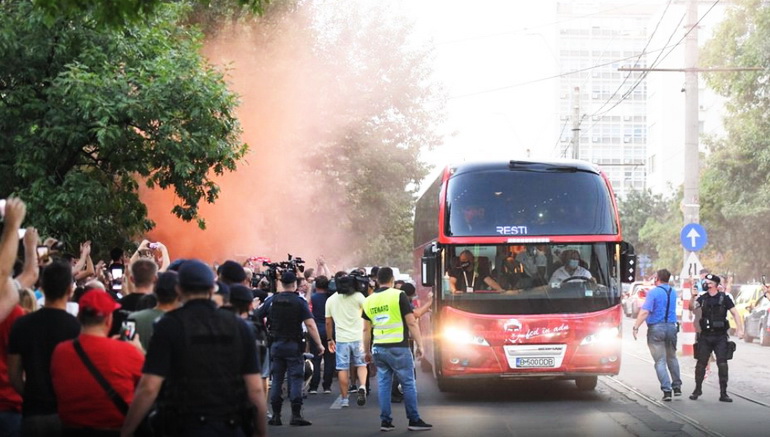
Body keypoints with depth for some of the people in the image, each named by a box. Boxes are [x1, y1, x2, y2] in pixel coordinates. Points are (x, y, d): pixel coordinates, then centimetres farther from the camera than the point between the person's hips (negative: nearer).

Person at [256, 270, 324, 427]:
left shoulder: (271, 300, 2)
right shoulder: (299, 301, -8)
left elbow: (257, 318, 5)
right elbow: (310, 324, -14)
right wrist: (319, 344, -10)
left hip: (276, 344, 3)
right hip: (294, 345, -3)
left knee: (277, 380, 9)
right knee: (296, 379, -1)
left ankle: (276, 415, 9)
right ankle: (296, 415, -7)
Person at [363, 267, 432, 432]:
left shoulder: (369, 300, 7)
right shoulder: (399, 296, -7)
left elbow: (366, 329, 10)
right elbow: (412, 323, -9)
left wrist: (367, 351, 20)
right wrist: (419, 345, -3)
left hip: (378, 348, 4)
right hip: (398, 347, -4)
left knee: (384, 384, 9)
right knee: (408, 384, 3)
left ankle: (385, 421, 7)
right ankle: (414, 420, 4)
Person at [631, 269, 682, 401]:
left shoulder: (653, 292, -11)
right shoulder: (673, 292, 9)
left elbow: (645, 312, -19)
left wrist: (636, 326, -19)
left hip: (656, 328, -5)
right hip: (671, 327, 5)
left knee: (660, 361, -2)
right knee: (672, 358, 22)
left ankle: (666, 390, -9)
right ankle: (677, 386, 26)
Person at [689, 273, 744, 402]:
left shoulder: (724, 298, -3)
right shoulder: (703, 298, 6)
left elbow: (735, 313, -1)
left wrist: (739, 329, -10)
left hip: (720, 336, -2)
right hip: (705, 336, 3)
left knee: (722, 364, -6)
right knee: (701, 363, 6)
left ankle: (723, 393, -1)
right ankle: (698, 389, 21)